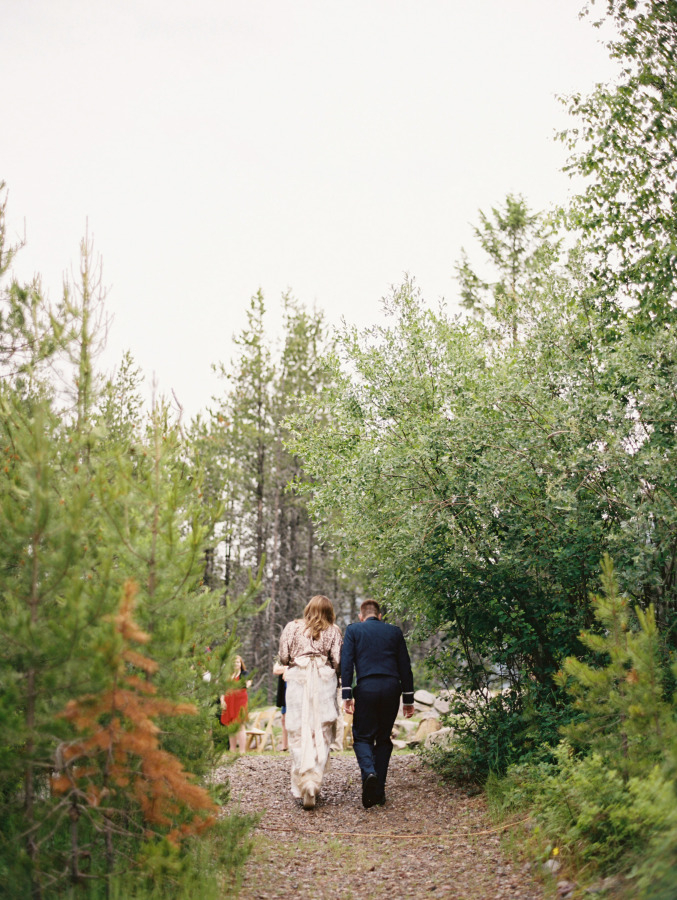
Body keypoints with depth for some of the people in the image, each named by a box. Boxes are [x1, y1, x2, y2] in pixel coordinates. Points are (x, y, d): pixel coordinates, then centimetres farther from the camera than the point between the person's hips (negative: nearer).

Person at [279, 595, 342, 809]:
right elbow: (337, 661, -1)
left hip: (297, 680, 0)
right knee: (321, 735, 4)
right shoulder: (333, 631, 6)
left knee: (299, 735, 2)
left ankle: (304, 785, -8)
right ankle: (315, 784, -4)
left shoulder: (292, 627, 8)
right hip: (324, 682, 0)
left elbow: (283, 657, 3)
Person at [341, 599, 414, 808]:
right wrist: (408, 699, 17)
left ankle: (369, 772, -22)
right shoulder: (394, 631, 15)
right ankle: (378, 791, 11)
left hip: (366, 688, -2)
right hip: (391, 688, 2)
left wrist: (347, 695, -4)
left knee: (362, 737, 7)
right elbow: (405, 666, 14)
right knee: (383, 738, 13)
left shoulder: (353, 630, 9)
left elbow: (346, 662, -2)